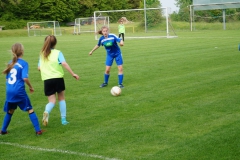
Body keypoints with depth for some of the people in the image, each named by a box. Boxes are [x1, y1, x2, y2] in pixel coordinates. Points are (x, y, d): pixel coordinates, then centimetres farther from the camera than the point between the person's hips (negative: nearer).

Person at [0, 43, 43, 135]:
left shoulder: (11, 63, 11)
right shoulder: (24, 63, -7)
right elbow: (25, 78, -16)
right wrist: (30, 87, -2)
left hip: (9, 91, 6)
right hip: (19, 91, -5)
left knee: (10, 111, 22)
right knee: (30, 110, 3)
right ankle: (38, 130, 1)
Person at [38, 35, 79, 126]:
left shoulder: (42, 54, 10)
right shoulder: (57, 53, -1)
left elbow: (39, 68, 9)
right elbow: (64, 63, -15)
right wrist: (73, 74, -15)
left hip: (47, 80, 2)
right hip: (58, 78, -2)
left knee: (52, 101, 5)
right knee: (61, 99, 17)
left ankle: (46, 112, -28)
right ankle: (63, 119, 15)